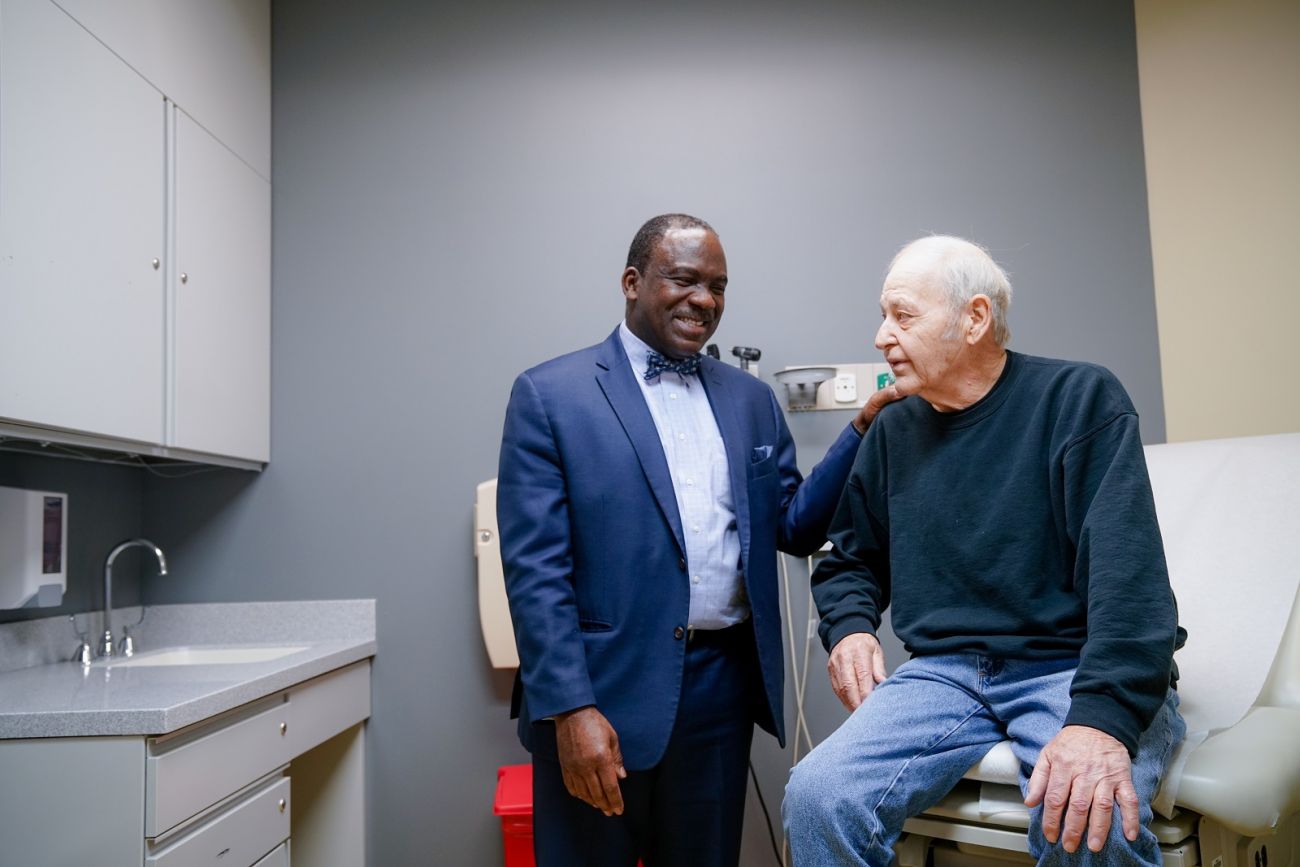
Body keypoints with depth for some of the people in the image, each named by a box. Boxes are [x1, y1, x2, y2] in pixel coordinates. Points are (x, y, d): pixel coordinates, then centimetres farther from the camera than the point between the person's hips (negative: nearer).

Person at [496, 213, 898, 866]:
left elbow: (795, 528, 9)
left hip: (723, 685, 5)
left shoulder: (751, 399, 11)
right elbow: (534, 567, -9)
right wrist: (571, 708, -16)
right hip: (600, 688, -4)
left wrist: (865, 428, -2)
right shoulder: (550, 394, -4)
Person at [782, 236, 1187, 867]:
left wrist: (1102, 717, -29)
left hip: (1076, 671, -3)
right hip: (945, 672, 4)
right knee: (817, 795, -21)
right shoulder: (893, 432, 10)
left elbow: (1128, 569, -16)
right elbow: (851, 560, 22)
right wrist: (850, 627, 0)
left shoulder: (1079, 399, -5)